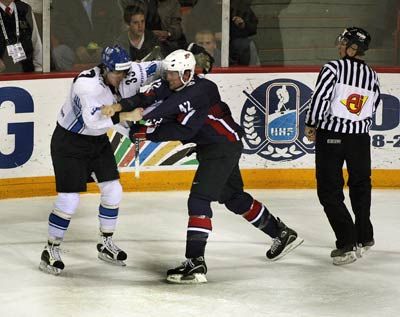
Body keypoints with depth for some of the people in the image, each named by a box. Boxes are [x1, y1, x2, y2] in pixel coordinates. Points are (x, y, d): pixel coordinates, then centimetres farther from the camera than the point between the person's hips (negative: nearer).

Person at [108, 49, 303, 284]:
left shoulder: (202, 91, -26)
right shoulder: (171, 87, -1)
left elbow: (183, 132, -30)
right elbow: (148, 98, -14)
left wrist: (149, 133, -30)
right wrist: (122, 106, -31)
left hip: (224, 145, -10)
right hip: (208, 147, 10)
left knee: (199, 199, -17)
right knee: (234, 198, 20)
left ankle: (196, 264, -21)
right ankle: (283, 234, 36)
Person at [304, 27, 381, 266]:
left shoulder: (334, 68, -10)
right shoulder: (372, 76, 5)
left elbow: (320, 98, -15)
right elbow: (371, 111, 8)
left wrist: (311, 125, -1)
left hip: (331, 137, -5)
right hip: (360, 138, 5)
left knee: (330, 191, 0)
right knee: (360, 186, 23)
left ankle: (348, 243, -8)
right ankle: (364, 238, 31)